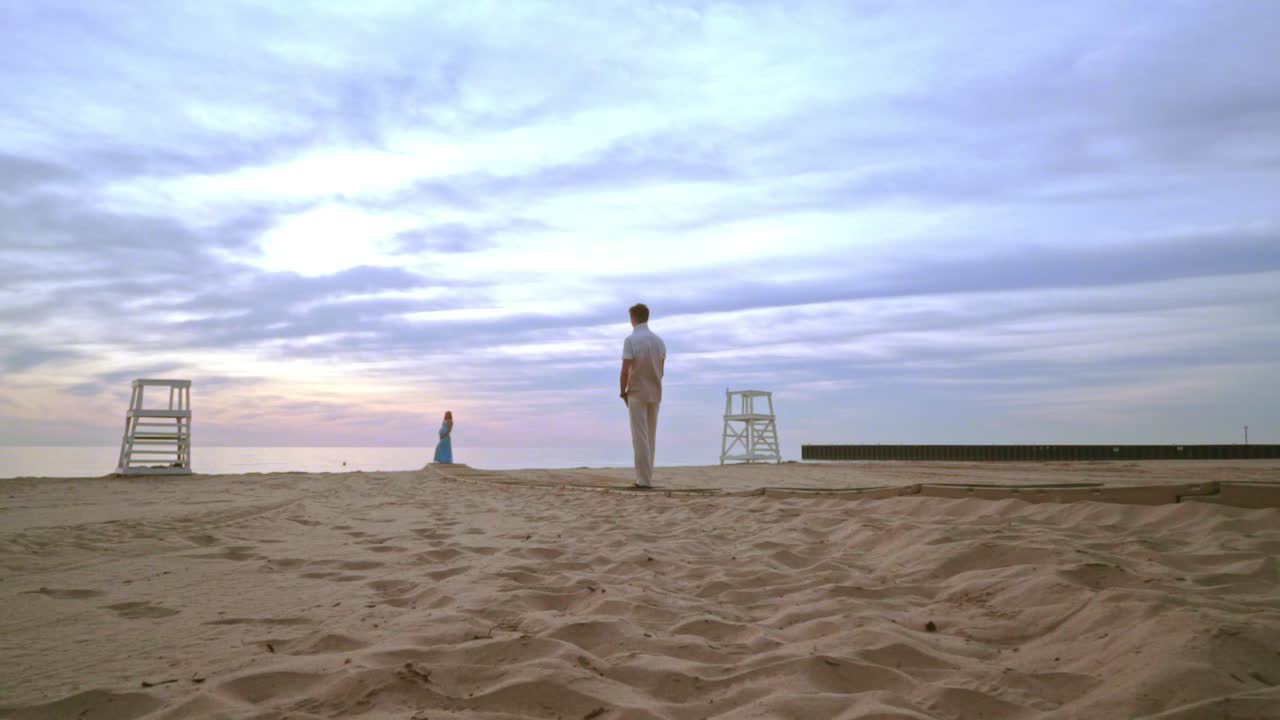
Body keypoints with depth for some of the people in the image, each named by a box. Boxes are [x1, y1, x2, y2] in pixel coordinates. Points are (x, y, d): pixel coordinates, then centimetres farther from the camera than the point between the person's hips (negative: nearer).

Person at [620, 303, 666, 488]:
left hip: (637, 393, -6)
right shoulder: (659, 341, 6)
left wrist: (623, 392, -2)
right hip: (655, 394, 6)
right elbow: (661, 370, 11)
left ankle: (644, 479, -4)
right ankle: (645, 476, 17)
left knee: (640, 438, -3)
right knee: (651, 437, 12)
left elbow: (625, 371, -16)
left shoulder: (631, 340, -12)